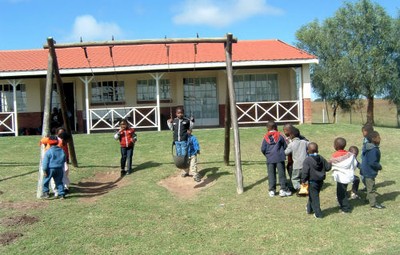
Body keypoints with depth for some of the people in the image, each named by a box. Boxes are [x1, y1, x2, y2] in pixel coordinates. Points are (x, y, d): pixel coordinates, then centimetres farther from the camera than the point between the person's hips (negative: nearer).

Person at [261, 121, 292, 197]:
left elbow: (263, 149, 1)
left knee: (271, 174, 7)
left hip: (270, 159, 1)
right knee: (281, 173, 5)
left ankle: (272, 190, 10)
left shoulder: (266, 137, 1)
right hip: (279, 158, -1)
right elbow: (285, 146, 3)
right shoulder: (280, 136, -1)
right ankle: (283, 189, 5)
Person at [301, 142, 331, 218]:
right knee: (313, 195, 23)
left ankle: (318, 214, 4)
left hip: (312, 182, -7)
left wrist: (303, 180, -9)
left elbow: (305, 172, -20)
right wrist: (330, 164, 26)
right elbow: (327, 167, 5)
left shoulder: (307, 160, -16)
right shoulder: (321, 158, 1)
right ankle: (309, 208, 39)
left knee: (314, 198, 3)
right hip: (320, 181, 7)